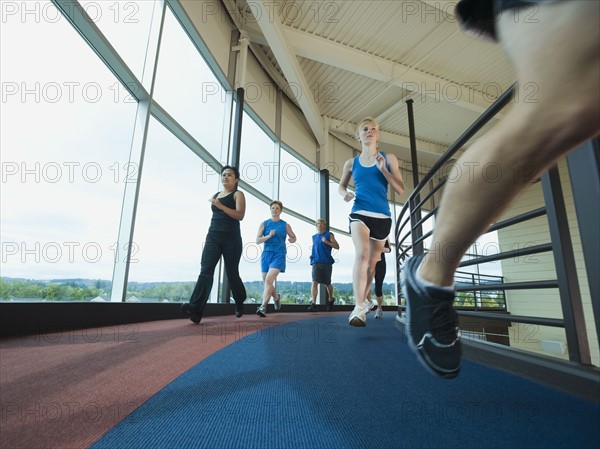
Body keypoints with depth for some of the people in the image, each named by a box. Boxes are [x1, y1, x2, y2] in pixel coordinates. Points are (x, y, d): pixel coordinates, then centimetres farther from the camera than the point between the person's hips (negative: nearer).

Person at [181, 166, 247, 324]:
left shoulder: (238, 194, 1)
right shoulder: (215, 195, 20)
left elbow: (240, 215, -14)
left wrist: (220, 206, -21)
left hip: (231, 239, -4)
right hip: (213, 237, 5)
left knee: (232, 273, 4)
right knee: (206, 271, -13)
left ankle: (240, 303, 28)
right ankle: (195, 309, -23)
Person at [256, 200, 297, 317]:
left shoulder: (285, 225, 6)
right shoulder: (264, 224, 8)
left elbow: (294, 237, 18)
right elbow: (257, 240, 1)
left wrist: (291, 240, -5)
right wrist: (269, 236, -14)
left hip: (279, 255, -3)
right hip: (266, 254, 3)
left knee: (269, 280, -21)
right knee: (266, 282, 12)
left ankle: (263, 306, -19)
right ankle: (276, 297, 41)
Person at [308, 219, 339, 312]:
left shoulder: (329, 235, 4)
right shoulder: (314, 237, 17)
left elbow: (337, 246, -2)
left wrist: (327, 242, -15)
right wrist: (312, 255, 10)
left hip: (327, 262, -2)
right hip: (316, 262, 2)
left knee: (327, 283, 10)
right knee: (314, 282, -15)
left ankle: (330, 300, 36)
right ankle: (313, 304, -19)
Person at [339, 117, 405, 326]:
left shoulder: (388, 158, 8)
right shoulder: (352, 163, 10)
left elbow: (400, 189, 1)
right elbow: (341, 185, 21)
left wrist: (383, 169, -12)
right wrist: (345, 194, -2)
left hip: (382, 216, 2)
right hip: (359, 213, -1)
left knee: (372, 263, 8)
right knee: (362, 254, -26)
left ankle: (362, 303, 24)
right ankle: (359, 308, -27)